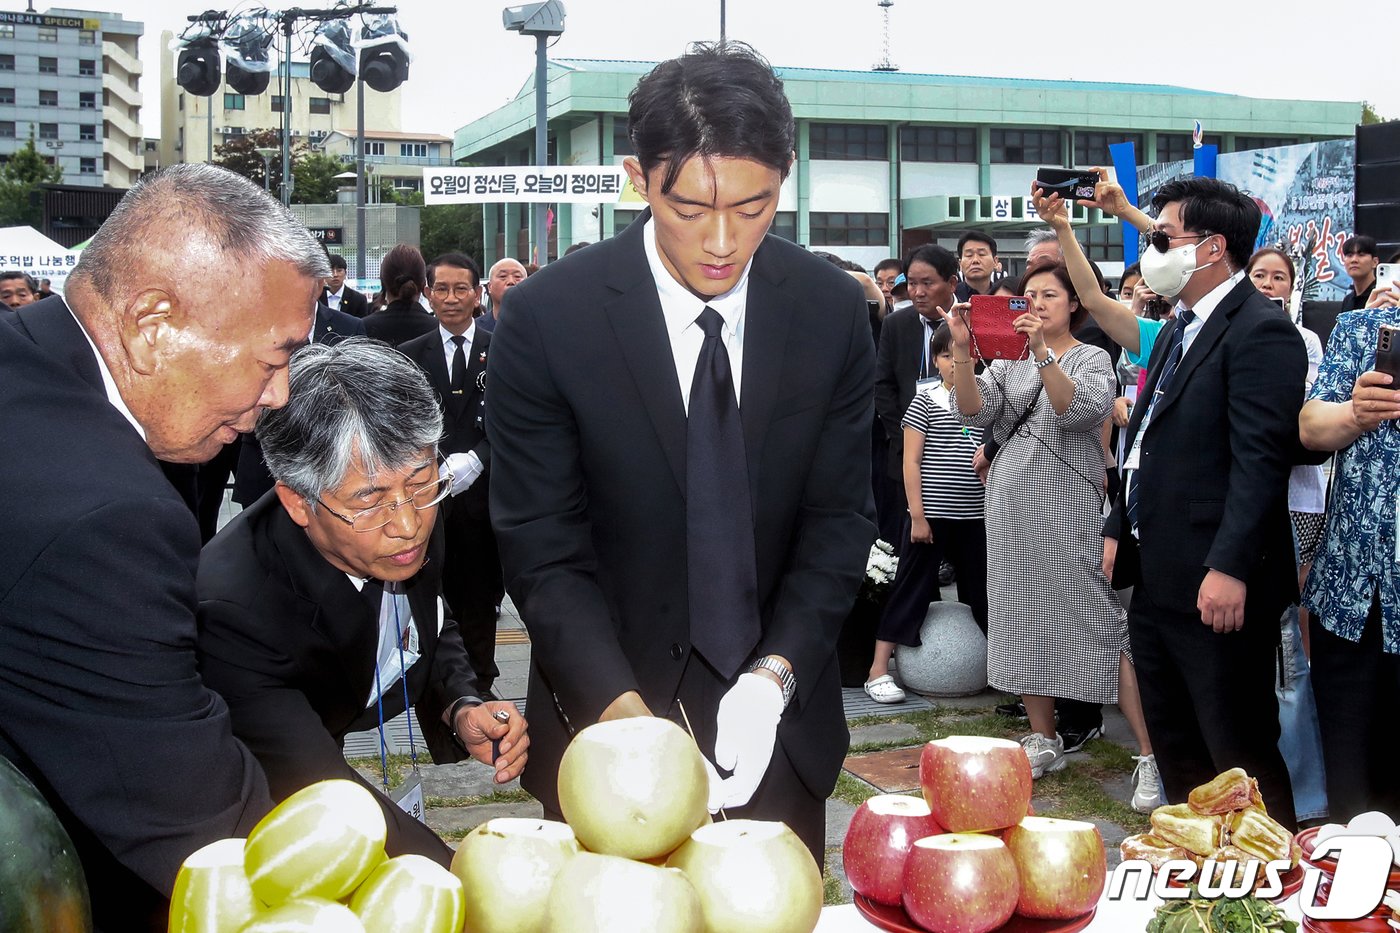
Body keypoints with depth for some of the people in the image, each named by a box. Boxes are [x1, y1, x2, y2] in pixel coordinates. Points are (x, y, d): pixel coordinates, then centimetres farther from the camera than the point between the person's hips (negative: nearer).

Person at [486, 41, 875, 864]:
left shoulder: (833, 309, -7)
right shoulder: (550, 318, -15)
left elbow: (840, 519, -4)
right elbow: (544, 547, -13)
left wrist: (774, 675, -18)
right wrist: (620, 707, -26)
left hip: (779, 711, 2)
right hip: (604, 708, -2)